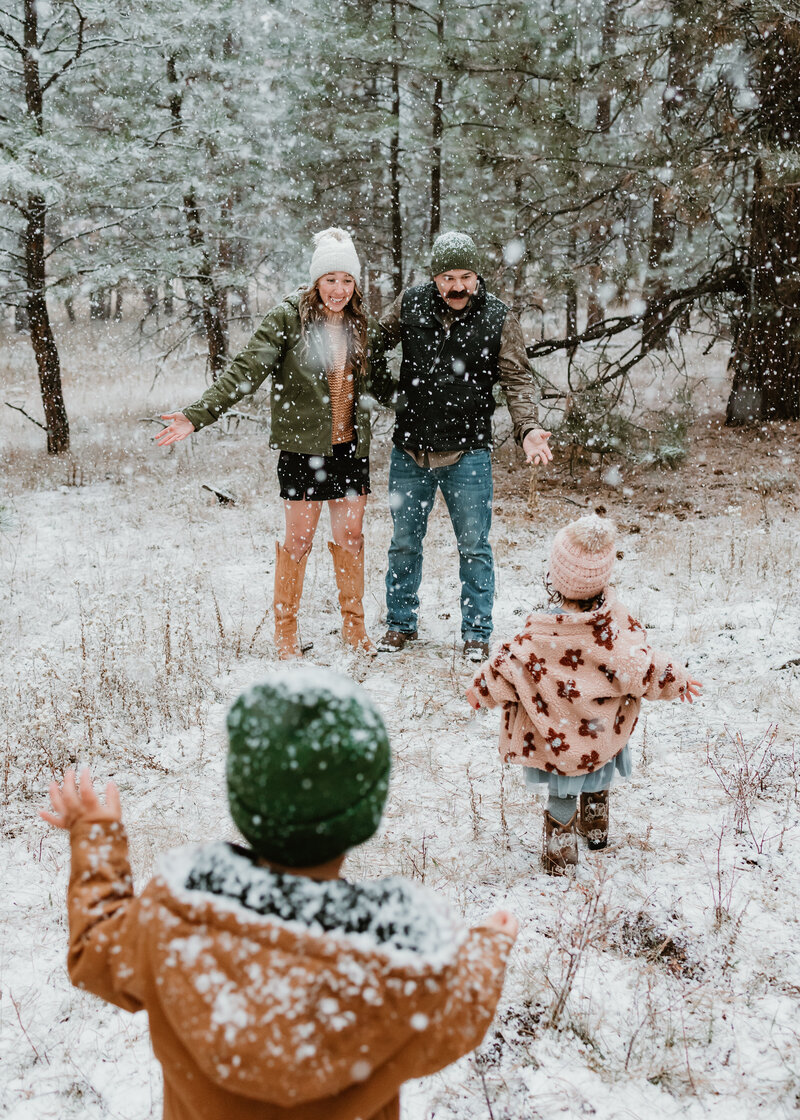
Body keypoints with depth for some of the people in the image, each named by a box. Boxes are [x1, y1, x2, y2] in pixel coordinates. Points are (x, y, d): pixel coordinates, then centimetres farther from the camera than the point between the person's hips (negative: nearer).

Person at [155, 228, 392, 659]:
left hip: (352, 446, 4)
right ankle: (285, 632, 17)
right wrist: (196, 416, -24)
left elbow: (379, 382, 21)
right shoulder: (288, 317, -8)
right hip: (303, 446, -4)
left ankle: (354, 628, 26)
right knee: (298, 540, 2)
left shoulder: (363, 325, 7)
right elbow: (246, 370, -15)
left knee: (350, 538, 11)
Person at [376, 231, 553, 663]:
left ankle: (476, 633, 16)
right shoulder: (409, 304, -1)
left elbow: (517, 379, -3)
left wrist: (528, 428, -18)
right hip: (410, 451, 2)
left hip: (467, 453, -2)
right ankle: (400, 623, 29)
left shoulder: (499, 319, -4)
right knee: (404, 541, 13)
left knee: (474, 546, 3)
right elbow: (378, 342, 15)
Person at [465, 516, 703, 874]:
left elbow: (507, 667, -15)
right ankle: (596, 830, 49)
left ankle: (560, 850, 23)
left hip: (558, 739, -3)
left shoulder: (539, 633, -26)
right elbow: (643, 665, -12)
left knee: (562, 794, 16)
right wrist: (676, 680, 6)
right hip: (603, 735, 3)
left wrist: (480, 689, 3)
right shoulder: (617, 622, -20)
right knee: (598, 783, 29)